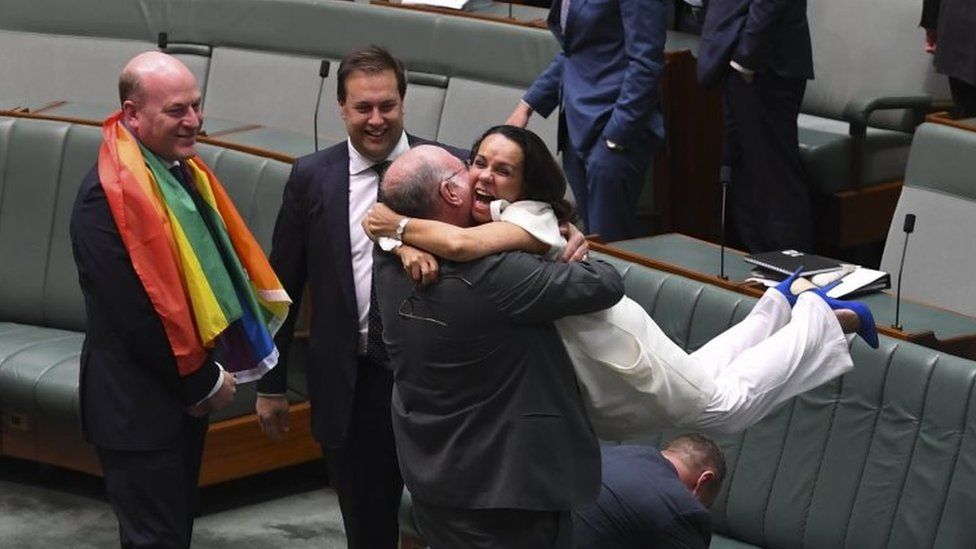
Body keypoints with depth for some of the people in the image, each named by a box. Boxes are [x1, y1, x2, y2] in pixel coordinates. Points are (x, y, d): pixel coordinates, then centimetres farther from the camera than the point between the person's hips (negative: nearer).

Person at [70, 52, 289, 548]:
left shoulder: (183, 169, 6)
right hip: (140, 408, -9)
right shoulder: (110, 194, -22)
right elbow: (137, 311, -24)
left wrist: (211, 372, 5)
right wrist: (204, 381, -15)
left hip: (186, 392, 9)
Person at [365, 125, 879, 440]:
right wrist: (410, 246, -35)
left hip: (604, 341, -8)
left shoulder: (529, 217, -32)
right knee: (696, 379, 27)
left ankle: (823, 317, 25)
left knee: (725, 404, 8)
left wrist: (399, 225, -37)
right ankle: (777, 305, 46)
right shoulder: (472, 217, -7)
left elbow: (462, 245, -50)